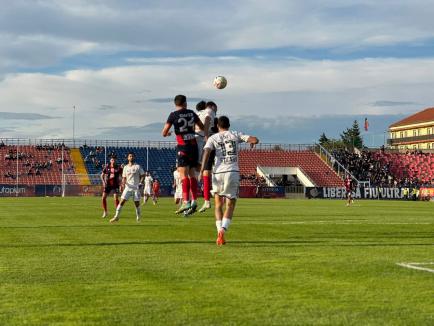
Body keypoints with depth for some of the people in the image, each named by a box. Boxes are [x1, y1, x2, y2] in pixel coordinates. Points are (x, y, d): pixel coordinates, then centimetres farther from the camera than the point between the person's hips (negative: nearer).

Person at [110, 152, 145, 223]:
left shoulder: (138, 167, 1)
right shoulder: (125, 167, 10)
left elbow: (142, 176, 3)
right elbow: (124, 177, 16)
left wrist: (140, 182, -13)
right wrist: (123, 182, -4)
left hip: (136, 188, -2)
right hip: (128, 187, 2)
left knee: (137, 203, 1)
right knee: (122, 201, -9)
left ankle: (138, 216, 25)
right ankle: (116, 216, -8)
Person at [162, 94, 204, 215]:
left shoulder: (173, 115, -3)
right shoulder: (191, 113, 9)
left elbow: (164, 133, -2)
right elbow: (202, 127, 21)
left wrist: (167, 134, 22)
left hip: (183, 147, -5)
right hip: (194, 145, 5)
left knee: (183, 174, -11)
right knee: (192, 174, 10)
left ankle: (186, 202, -22)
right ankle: (194, 201, 5)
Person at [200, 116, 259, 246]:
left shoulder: (213, 138, 8)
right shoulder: (235, 135, 11)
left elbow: (206, 152, -10)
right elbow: (255, 140, 4)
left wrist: (202, 170, -18)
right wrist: (252, 142, 28)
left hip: (218, 173, 0)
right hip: (233, 172, 0)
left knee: (218, 205, 14)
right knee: (230, 205, 5)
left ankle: (220, 231, -2)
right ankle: (223, 229, -19)